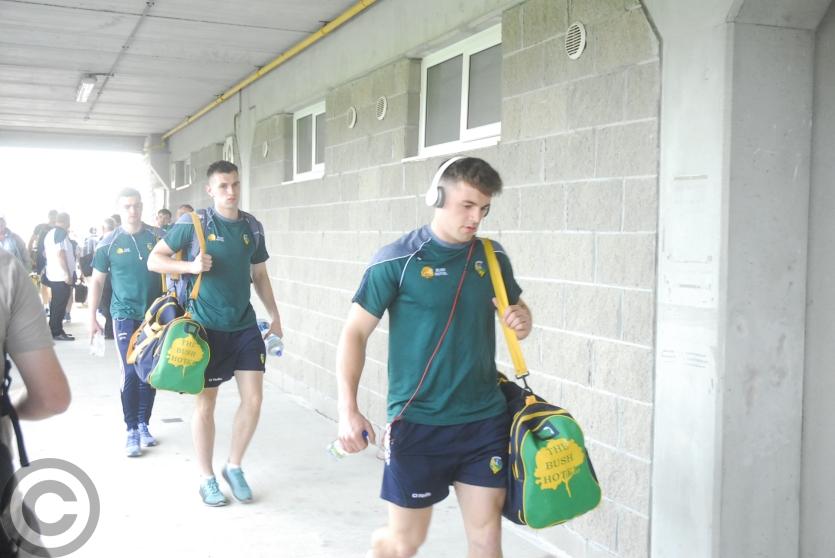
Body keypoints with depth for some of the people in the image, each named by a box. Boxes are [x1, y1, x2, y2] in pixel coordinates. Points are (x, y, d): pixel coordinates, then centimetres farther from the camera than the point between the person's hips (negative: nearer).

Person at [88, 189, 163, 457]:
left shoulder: (157, 236, 0)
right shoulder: (109, 242, -2)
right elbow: (97, 281, 4)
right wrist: (92, 317, 1)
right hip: (126, 316, -2)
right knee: (130, 373, -7)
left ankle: (144, 425, 23)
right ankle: (132, 430, 5)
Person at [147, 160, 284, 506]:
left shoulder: (253, 227, 5)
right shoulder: (193, 223, -8)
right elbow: (153, 260, -3)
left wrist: (275, 317, 15)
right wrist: (191, 266, -19)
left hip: (245, 326, 4)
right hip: (207, 328, -4)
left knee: (253, 400, 2)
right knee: (205, 403, 5)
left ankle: (234, 467, 23)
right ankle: (207, 479, 21)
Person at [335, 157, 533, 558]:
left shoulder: (493, 257, 3)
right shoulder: (396, 261, -10)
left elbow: (516, 307, 19)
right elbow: (355, 332, -8)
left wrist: (522, 321, -5)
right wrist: (348, 409, -17)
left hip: (486, 420, 4)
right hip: (418, 423, -4)